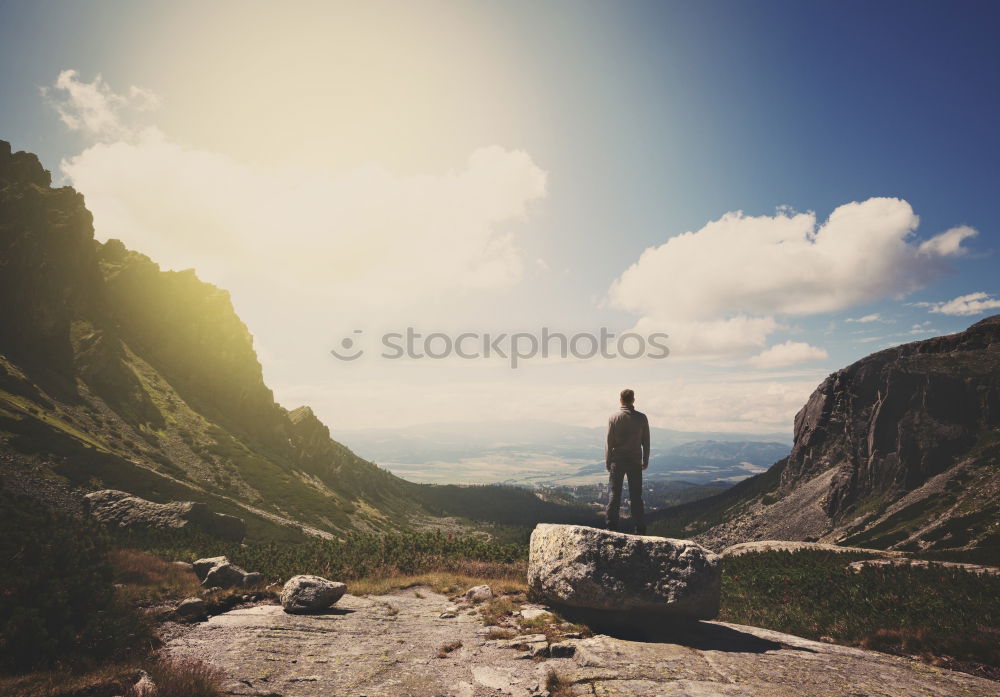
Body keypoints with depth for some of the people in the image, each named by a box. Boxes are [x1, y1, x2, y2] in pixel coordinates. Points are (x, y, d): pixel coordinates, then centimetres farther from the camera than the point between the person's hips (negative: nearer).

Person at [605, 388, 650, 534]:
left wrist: (607, 463, 4)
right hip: (635, 462, 1)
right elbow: (646, 442, 1)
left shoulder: (614, 419, -7)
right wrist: (645, 461, 11)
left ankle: (612, 527, 7)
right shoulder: (641, 418, -3)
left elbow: (609, 442, -5)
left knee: (615, 495, 7)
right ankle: (640, 529, 9)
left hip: (617, 461, -1)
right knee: (636, 496, 8)